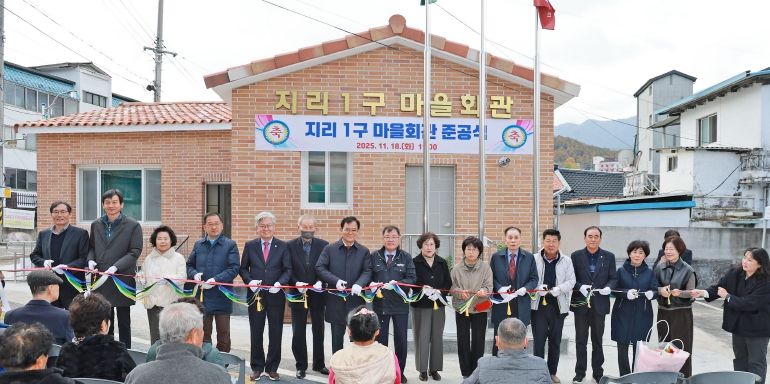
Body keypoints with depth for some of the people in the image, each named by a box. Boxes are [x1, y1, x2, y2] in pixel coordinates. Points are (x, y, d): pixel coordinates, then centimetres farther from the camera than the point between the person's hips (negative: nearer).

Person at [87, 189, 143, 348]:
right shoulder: (96, 225, 10)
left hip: (123, 279, -3)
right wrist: (91, 260, -4)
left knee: (124, 322, 7)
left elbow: (135, 251, -8)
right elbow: (91, 247, 18)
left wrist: (116, 267, -18)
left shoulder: (132, 225, -4)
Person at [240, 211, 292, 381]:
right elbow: (243, 269, 7)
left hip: (276, 295, -1)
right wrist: (250, 281, -12)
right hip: (255, 295, 1)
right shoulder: (250, 246, 5)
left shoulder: (283, 246, 2)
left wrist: (280, 283, -18)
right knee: (256, 333, 8)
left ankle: (272, 368, 17)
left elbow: (288, 270, -1)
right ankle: (257, 367, 20)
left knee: (275, 333, 5)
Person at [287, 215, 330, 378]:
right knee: (298, 332, 6)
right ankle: (301, 366, 18)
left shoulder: (323, 245, -2)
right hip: (298, 293, -1)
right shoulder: (290, 246, -3)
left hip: (317, 294, 1)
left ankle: (319, 364, 25)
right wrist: (296, 283, -18)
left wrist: (320, 282, -18)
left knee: (318, 331, 12)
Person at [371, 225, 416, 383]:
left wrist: (397, 284, -21)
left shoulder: (406, 257, 2)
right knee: (380, 339, 7)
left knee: (401, 339, 6)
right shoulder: (374, 256, 4)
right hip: (380, 304, 0)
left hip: (400, 305, 0)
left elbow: (412, 278, -5)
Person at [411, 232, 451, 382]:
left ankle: (434, 368, 16)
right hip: (420, 305, -3)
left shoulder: (442, 263, 9)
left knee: (437, 337, 6)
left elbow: (448, 283, 8)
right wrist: (421, 288, -21)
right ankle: (423, 369, 7)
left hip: (438, 304, 4)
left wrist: (439, 291, -9)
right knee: (422, 337, -3)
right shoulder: (415, 262, -3)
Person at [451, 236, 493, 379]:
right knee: (463, 340, 5)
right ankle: (466, 373, 17)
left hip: (480, 308, -1)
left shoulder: (485, 267, -3)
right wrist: (460, 292, -21)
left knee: (478, 341, 4)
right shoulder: (456, 268, -2)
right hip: (461, 308, 1)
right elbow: (451, 287, -1)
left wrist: (483, 291, -28)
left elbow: (489, 286, -7)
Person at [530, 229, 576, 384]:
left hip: (558, 305, 2)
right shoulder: (534, 259, -2)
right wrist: (537, 288, -19)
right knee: (539, 339, -1)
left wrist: (559, 289, -17)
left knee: (555, 341, 10)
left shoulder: (566, 261, 2)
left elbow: (571, 281, 0)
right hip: (538, 304, -2)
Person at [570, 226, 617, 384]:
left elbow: (613, 278, 2)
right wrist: (580, 287, -18)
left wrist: (608, 287, -17)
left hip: (600, 304, 0)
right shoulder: (576, 256, -1)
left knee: (597, 340, 11)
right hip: (581, 303, 0)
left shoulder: (609, 256, 2)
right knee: (581, 340, 8)